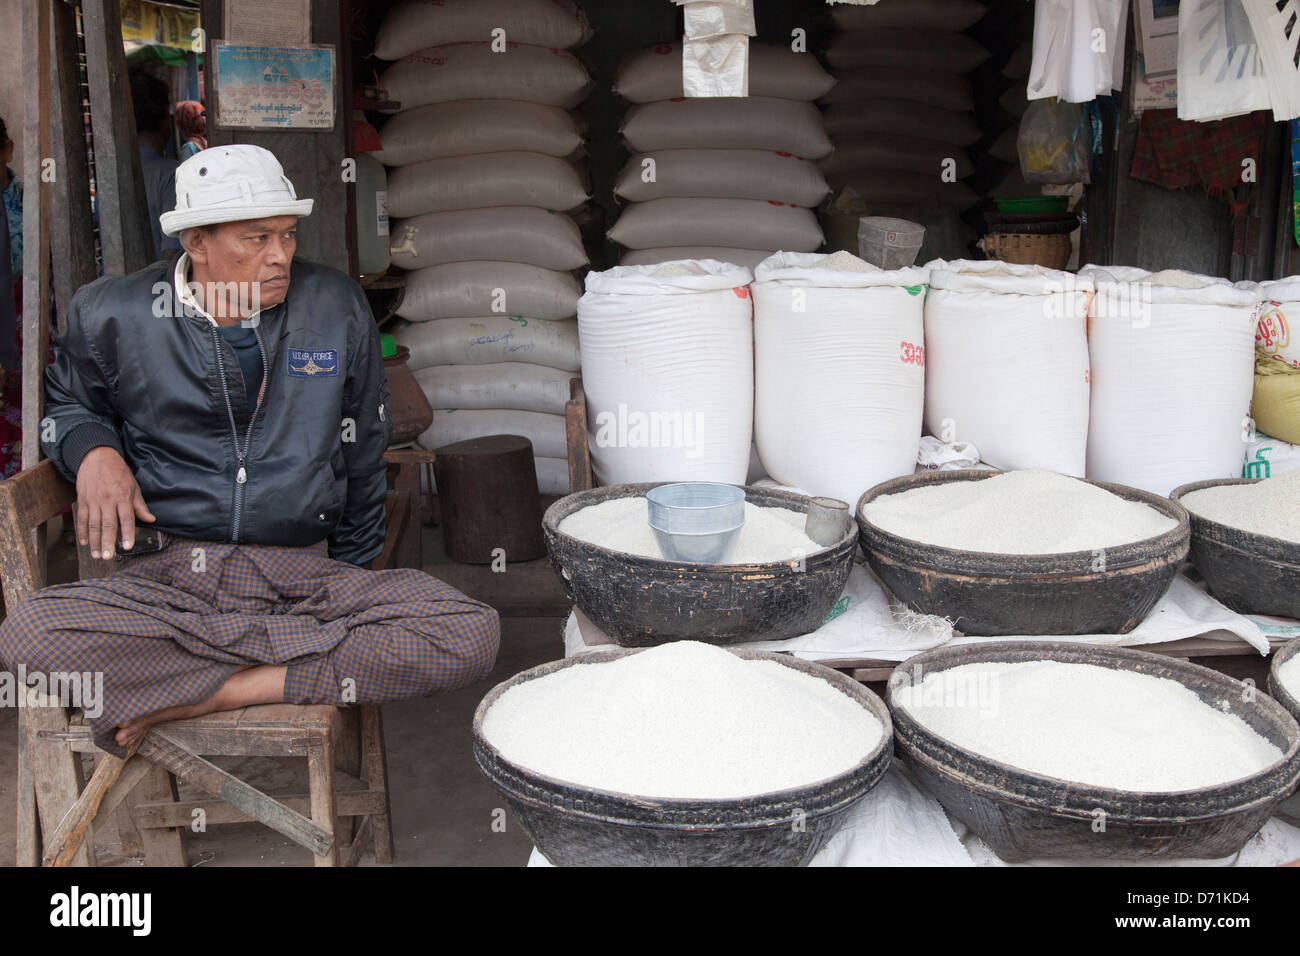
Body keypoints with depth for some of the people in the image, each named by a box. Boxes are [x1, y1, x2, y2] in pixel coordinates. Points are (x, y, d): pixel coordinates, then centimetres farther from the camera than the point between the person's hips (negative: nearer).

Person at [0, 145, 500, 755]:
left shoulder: (338, 308, 7)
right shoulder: (113, 316, 4)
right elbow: (62, 404, 23)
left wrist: (352, 575, 18)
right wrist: (92, 450, -2)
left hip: (309, 576, 1)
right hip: (166, 581, -1)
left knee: (472, 636, -25)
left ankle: (179, 700, -20)